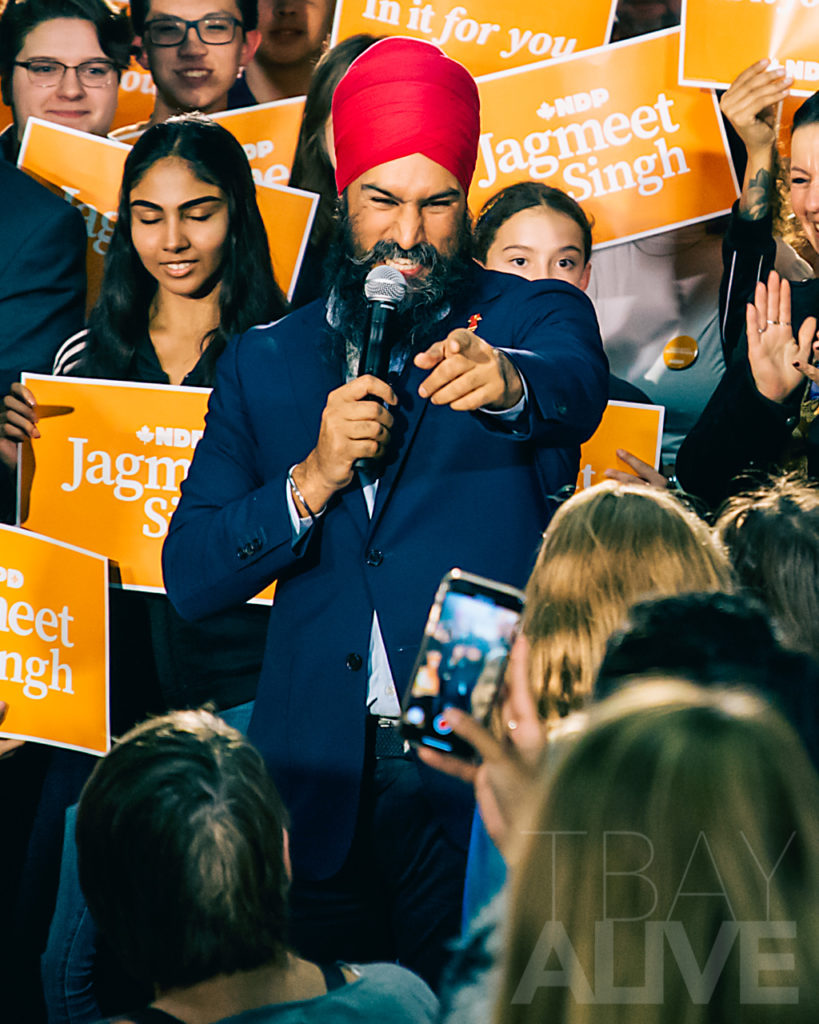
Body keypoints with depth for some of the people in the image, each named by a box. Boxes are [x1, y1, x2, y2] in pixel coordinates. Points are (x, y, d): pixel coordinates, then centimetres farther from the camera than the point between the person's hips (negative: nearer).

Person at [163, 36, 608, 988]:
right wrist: (312, 481, -11)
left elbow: (577, 392, -19)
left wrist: (505, 379, -42)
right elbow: (190, 579, 5)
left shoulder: (533, 318, 6)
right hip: (319, 779, 2)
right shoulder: (264, 365, 13)